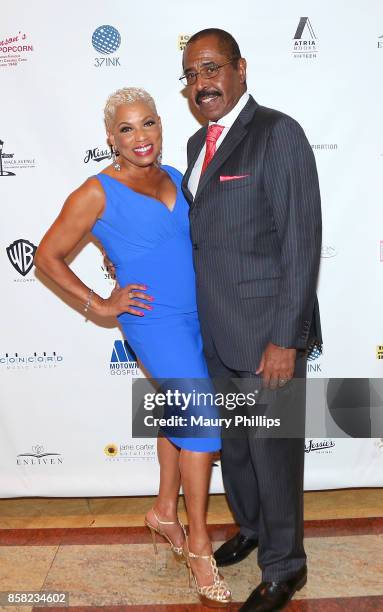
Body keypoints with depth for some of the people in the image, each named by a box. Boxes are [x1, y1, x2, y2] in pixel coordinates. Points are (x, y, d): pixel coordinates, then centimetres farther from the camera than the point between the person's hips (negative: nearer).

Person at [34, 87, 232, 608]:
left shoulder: (174, 177, 7)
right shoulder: (98, 193, -10)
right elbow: (48, 256, -6)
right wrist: (99, 304, -7)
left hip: (196, 315, 7)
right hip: (156, 322, -7)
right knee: (203, 422, -6)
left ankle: (165, 511, 38)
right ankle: (199, 544, 13)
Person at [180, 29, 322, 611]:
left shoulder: (278, 133, -12)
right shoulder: (199, 143, 12)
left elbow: (302, 242, -16)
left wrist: (286, 339, -19)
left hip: (268, 332, -7)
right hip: (216, 334, 8)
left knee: (273, 451, 6)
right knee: (231, 443, 21)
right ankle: (250, 528, 46)